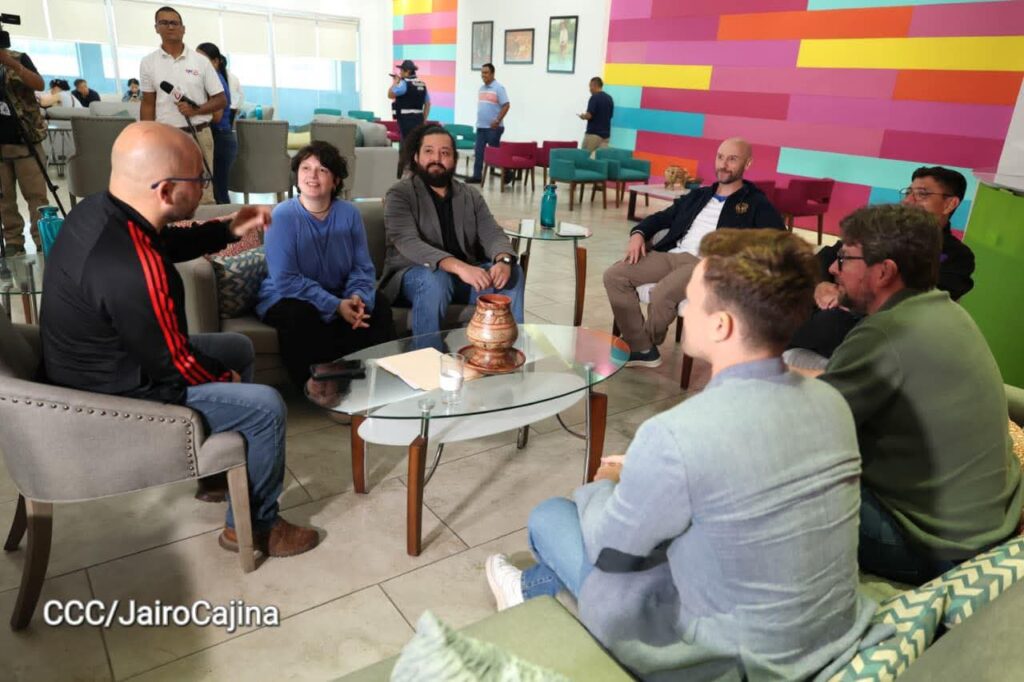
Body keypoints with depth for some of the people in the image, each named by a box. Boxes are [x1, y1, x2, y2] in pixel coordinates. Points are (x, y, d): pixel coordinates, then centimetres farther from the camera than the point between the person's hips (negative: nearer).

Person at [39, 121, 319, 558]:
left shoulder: (100, 208, -8)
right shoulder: (134, 270, -37)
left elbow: (165, 242, 14)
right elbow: (176, 364, -24)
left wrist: (229, 231, 3)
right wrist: (225, 378, -5)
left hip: (110, 360, 10)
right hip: (118, 397, -10)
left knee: (239, 348, 20)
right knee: (266, 407, -10)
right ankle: (254, 526, 11)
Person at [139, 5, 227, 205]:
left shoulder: (200, 61, 3)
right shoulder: (148, 63, 6)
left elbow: (221, 100, 4)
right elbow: (148, 104, 9)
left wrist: (196, 110, -13)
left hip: (199, 135, -1)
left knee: (203, 195, -1)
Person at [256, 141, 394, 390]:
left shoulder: (349, 213, 0)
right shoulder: (283, 216, -13)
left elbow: (363, 267, -1)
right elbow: (286, 280, -19)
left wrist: (358, 297, -24)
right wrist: (335, 306, -27)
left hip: (338, 299, 4)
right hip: (286, 299, -3)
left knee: (377, 307, -20)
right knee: (300, 316, -35)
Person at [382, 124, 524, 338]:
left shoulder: (471, 196, 11)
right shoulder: (400, 194, -6)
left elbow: (492, 234, -1)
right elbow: (408, 243, -22)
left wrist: (504, 260, -27)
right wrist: (458, 267, -37)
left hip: (466, 273, 5)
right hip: (414, 273, -4)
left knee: (512, 273, -18)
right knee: (436, 279, -37)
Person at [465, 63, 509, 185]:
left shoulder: (498, 88, -9)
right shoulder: (481, 88, 13)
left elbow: (506, 106, -14)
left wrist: (497, 121, -20)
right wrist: (479, 120, 15)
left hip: (493, 127, -7)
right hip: (481, 126, 7)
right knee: (478, 152, 6)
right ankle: (477, 176, 11)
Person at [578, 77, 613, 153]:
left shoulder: (594, 97, -11)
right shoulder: (609, 98, 12)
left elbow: (589, 115, -18)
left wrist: (583, 116, 3)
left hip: (593, 133, -7)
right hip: (605, 134, 7)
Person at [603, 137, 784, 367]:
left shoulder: (756, 204, 8)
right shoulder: (698, 196, 26)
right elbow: (662, 217, 28)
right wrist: (638, 233, 6)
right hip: (671, 254, 6)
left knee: (661, 294, -35)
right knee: (614, 276, -14)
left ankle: (649, 344, -1)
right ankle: (640, 348, -12)